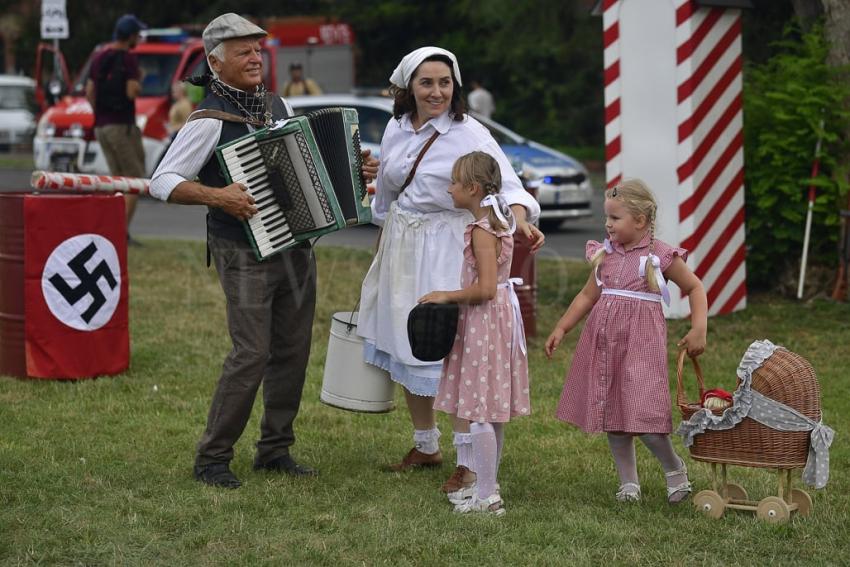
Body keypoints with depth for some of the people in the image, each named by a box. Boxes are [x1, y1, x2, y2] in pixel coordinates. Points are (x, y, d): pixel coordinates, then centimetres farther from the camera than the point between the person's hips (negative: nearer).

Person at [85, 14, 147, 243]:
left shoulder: (99, 57, 12)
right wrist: (138, 83, 0)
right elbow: (132, 93, -20)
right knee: (134, 180, -3)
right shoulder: (128, 58, -12)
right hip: (122, 125, -8)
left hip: (101, 126, 8)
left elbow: (89, 92, 12)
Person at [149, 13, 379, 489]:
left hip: (296, 248, 7)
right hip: (245, 253, -7)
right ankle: (213, 458, 0)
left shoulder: (277, 105, 10)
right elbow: (163, 182, -13)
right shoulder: (209, 119, -11)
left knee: (293, 350, 8)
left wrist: (354, 168, 9)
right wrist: (216, 196, -25)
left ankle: (275, 449, 20)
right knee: (252, 353, -11)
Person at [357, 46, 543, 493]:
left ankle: (468, 461, -2)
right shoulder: (396, 129, 6)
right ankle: (425, 447, 28)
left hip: (447, 253, -6)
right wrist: (382, 247, 24)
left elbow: (505, 183, -25)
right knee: (406, 350, 12)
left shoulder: (470, 134, -13)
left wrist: (520, 218, -46)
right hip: (400, 249, 6)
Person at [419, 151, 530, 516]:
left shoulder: (480, 231, -18)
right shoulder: (500, 225, 12)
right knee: (491, 410, 16)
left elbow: (486, 288, -25)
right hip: (501, 316, 10)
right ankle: (485, 484, 24)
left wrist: (447, 296, -15)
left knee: (479, 412, -7)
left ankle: (487, 496, -6)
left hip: (484, 321, -10)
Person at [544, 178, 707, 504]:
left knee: (641, 414, -12)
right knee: (612, 416, 8)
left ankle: (675, 469, 13)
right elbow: (588, 295, 16)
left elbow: (694, 287, 4)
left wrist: (698, 329, -6)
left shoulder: (660, 256, -5)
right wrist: (561, 329, 10)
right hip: (604, 340, 6)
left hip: (640, 342, -5)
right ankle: (628, 483, 20)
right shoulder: (605, 253, 9)